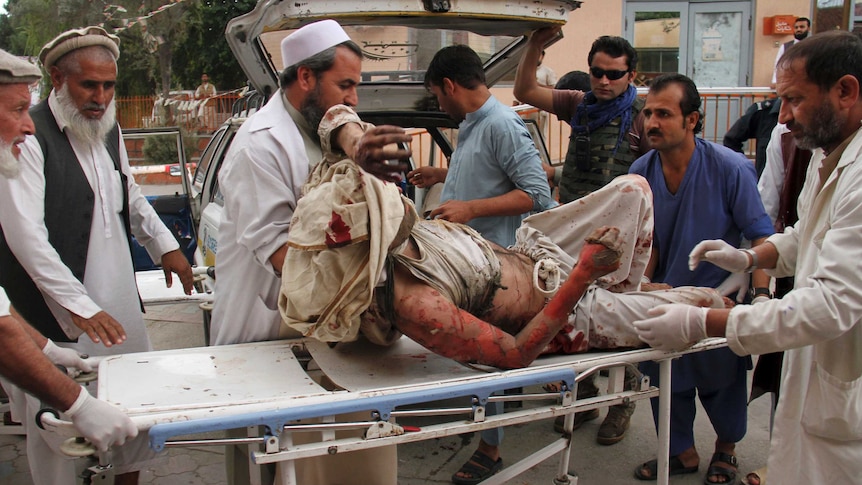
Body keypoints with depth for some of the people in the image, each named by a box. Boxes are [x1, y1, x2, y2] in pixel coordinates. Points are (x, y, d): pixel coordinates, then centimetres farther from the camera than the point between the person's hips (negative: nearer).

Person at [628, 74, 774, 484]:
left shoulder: (730, 168, -19)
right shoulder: (642, 171, -7)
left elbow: (760, 237, -15)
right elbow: (648, 239, 4)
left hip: (719, 295, -3)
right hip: (666, 296, 4)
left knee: (721, 381, 12)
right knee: (665, 378, 11)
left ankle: (725, 449, 40)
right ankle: (681, 452, 34)